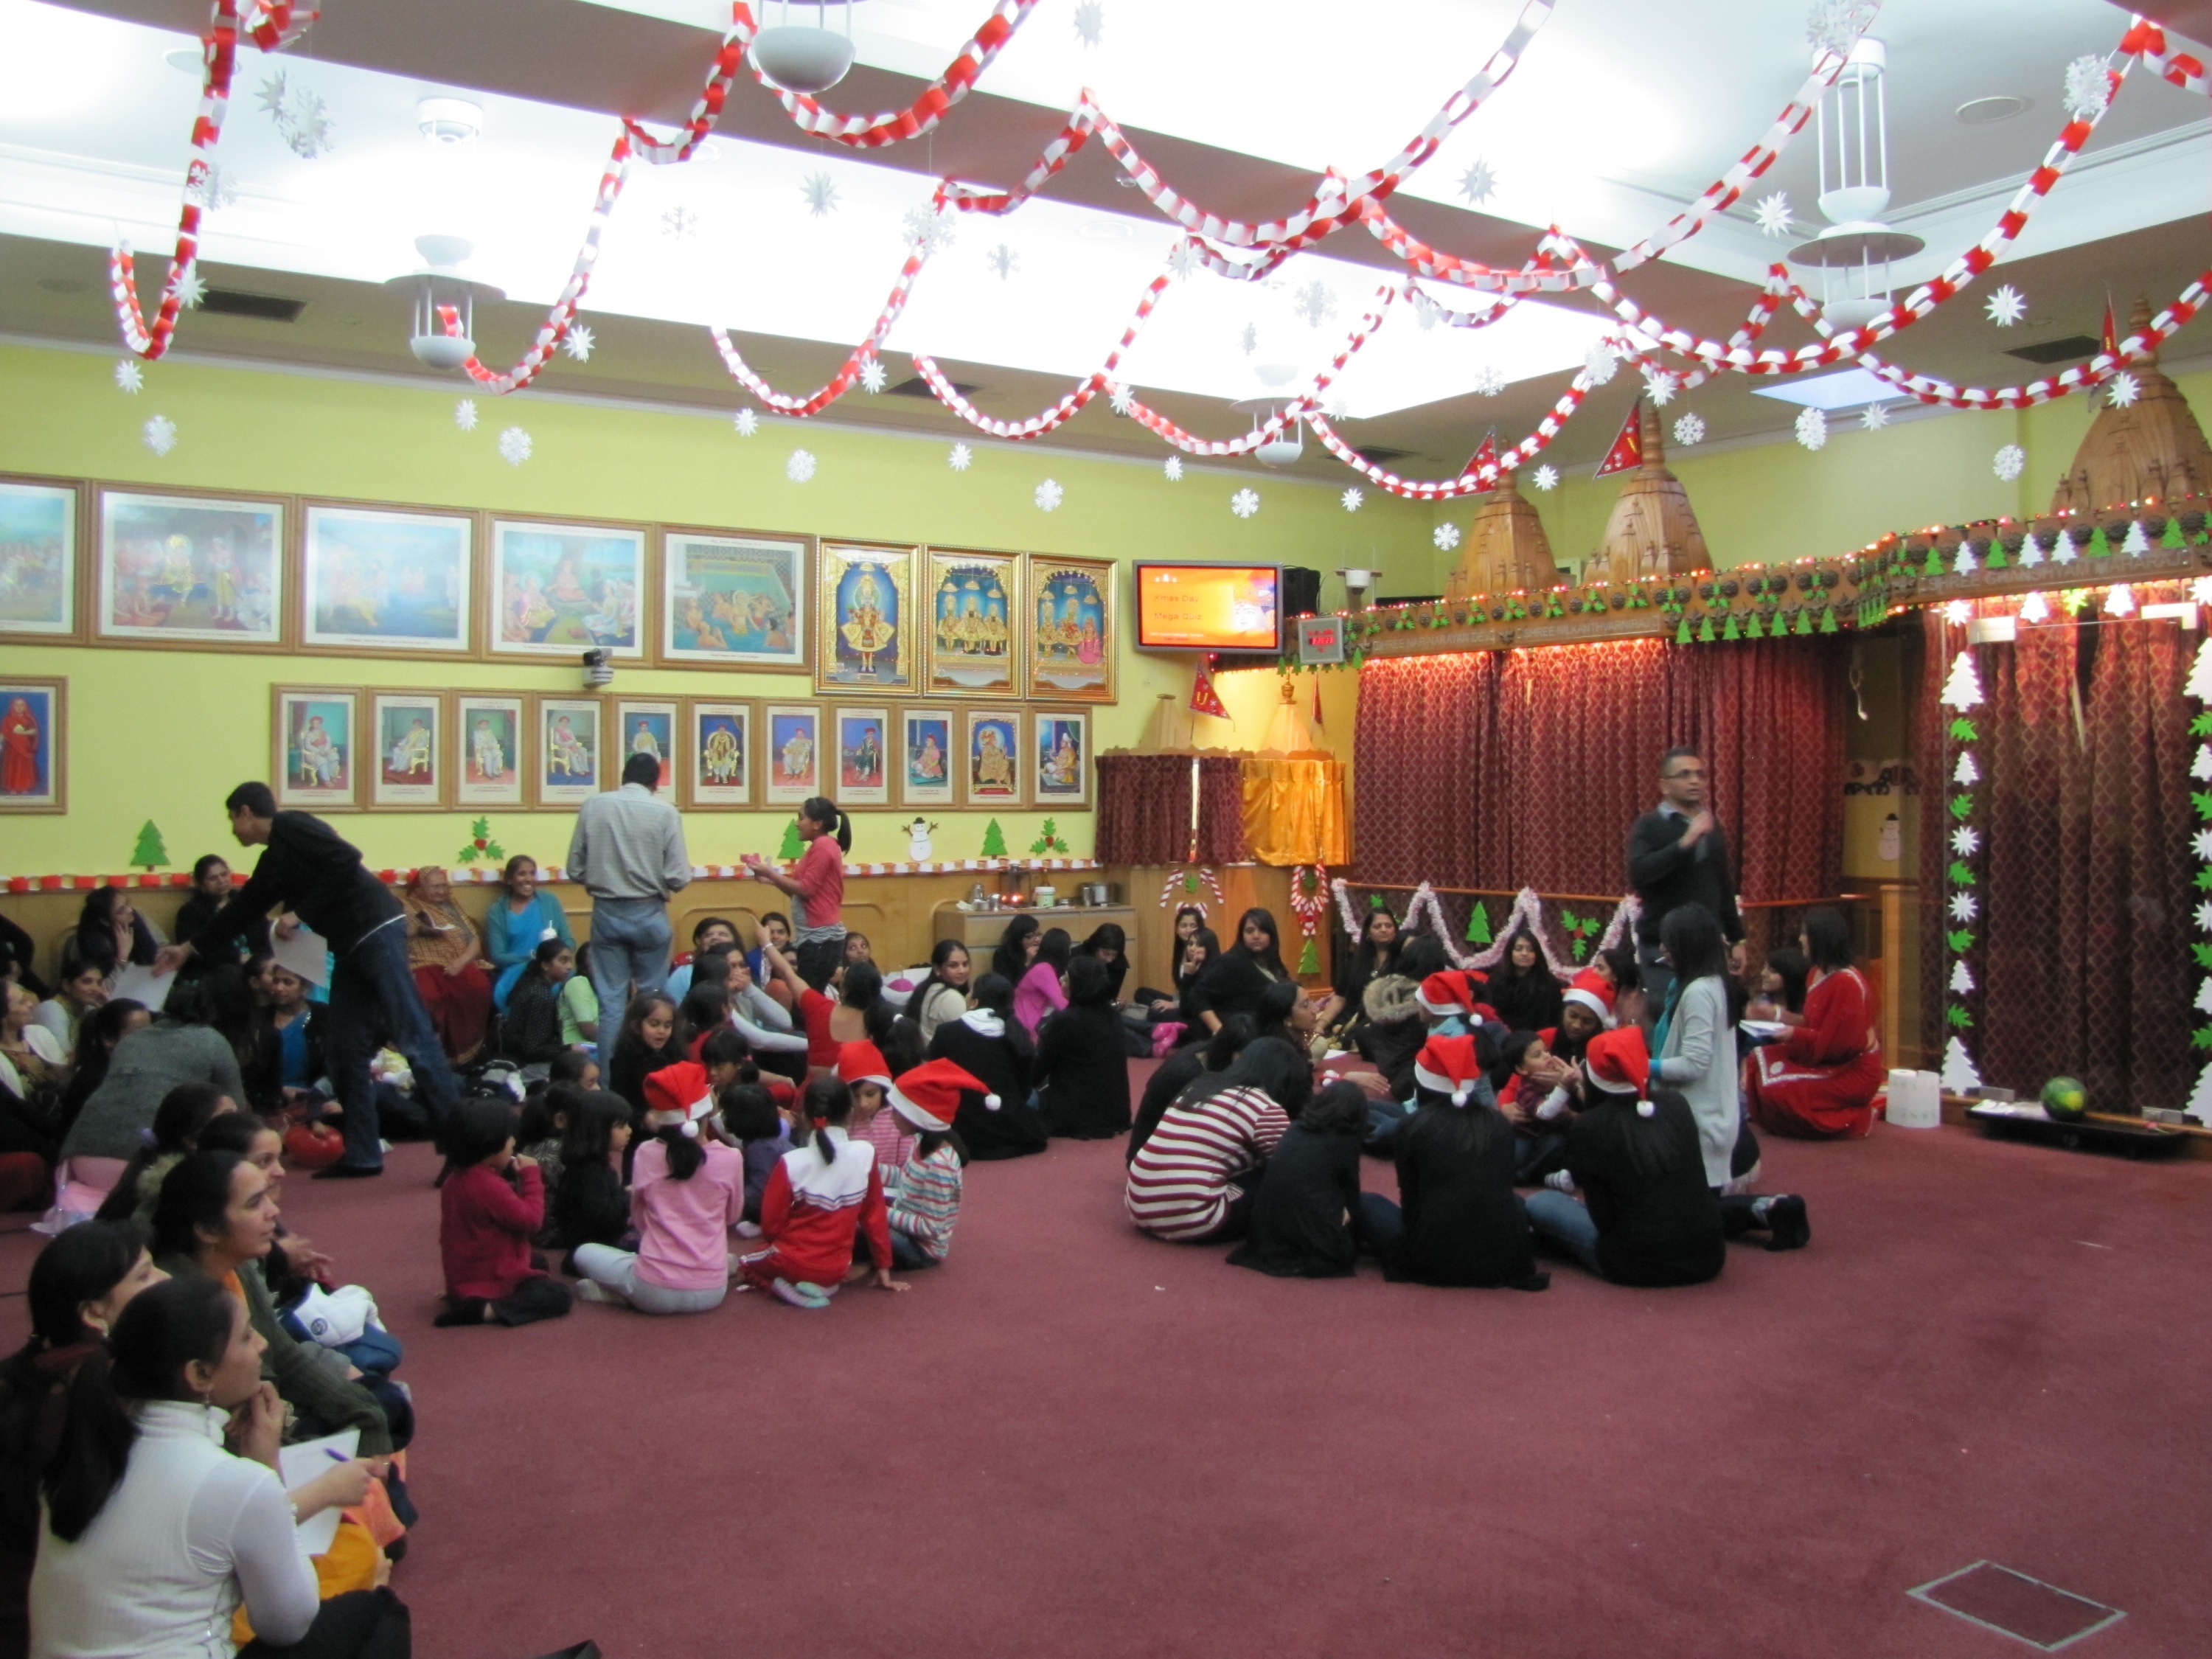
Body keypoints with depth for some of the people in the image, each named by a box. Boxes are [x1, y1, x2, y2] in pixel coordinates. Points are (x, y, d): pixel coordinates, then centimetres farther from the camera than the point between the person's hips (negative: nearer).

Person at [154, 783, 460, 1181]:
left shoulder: (291, 825, -2)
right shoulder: (273, 861, 23)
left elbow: (347, 860, -16)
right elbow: (241, 910, 35)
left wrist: (300, 913, -12)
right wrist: (189, 948, 41)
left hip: (377, 932, -9)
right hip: (352, 947, 9)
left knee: (413, 1039, -11)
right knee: (345, 1050, 8)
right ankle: (362, 1155, 13)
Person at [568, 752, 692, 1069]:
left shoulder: (593, 806, -3)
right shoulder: (664, 812, -9)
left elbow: (575, 867, 1)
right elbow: (679, 878, -11)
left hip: (606, 913, 2)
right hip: (648, 914, -2)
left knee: (610, 999, 8)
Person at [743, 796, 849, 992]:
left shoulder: (823, 845, -11)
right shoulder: (821, 846, 18)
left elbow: (806, 890, -15)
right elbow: (801, 893, 18)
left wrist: (770, 873, -9)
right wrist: (771, 879, 11)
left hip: (821, 937, -9)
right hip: (817, 936, 9)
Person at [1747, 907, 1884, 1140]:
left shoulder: (1847, 983, -22)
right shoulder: (1819, 973, 6)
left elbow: (1839, 1043, -24)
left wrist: (1795, 1036, -23)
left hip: (1852, 1073, -10)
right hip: (1827, 1061, 10)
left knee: (1778, 1088, -23)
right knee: (1762, 1058, 2)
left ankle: (1855, 1119, -2)